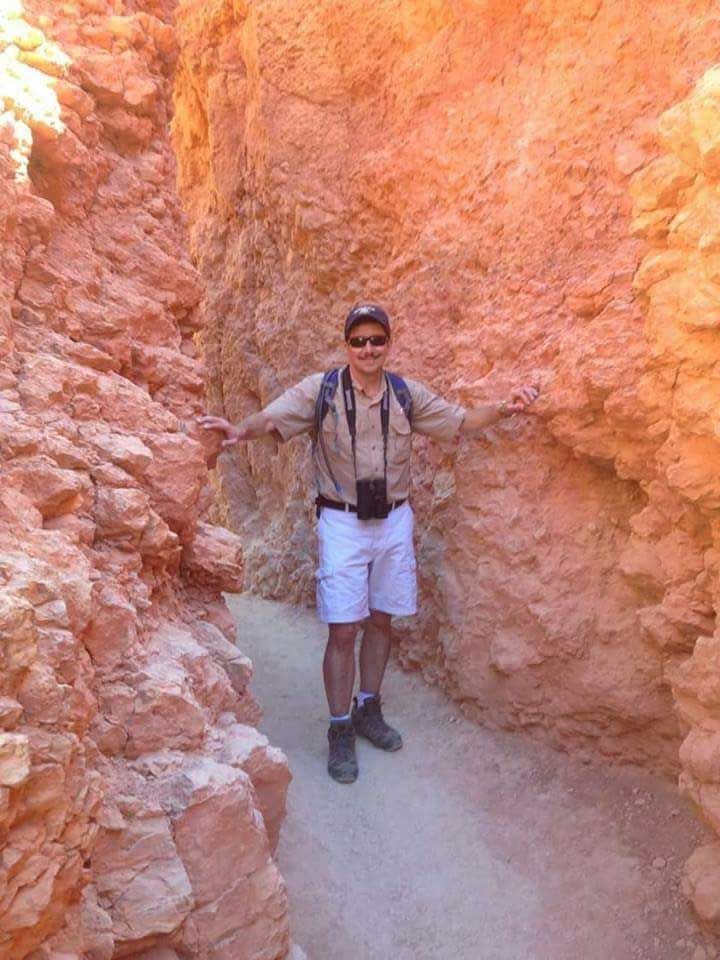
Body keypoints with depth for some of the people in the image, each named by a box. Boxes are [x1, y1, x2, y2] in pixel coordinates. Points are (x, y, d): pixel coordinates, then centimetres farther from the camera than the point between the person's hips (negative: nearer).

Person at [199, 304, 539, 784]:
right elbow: (273, 418, -19)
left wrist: (505, 408, -7)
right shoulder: (321, 389, -7)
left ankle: (368, 710, 34)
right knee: (343, 630, -2)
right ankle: (340, 731, 15)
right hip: (342, 523, -4)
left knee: (381, 620, 14)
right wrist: (242, 429, -40)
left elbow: (460, 420, 8)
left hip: (394, 520, 4)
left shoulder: (407, 394, 2)